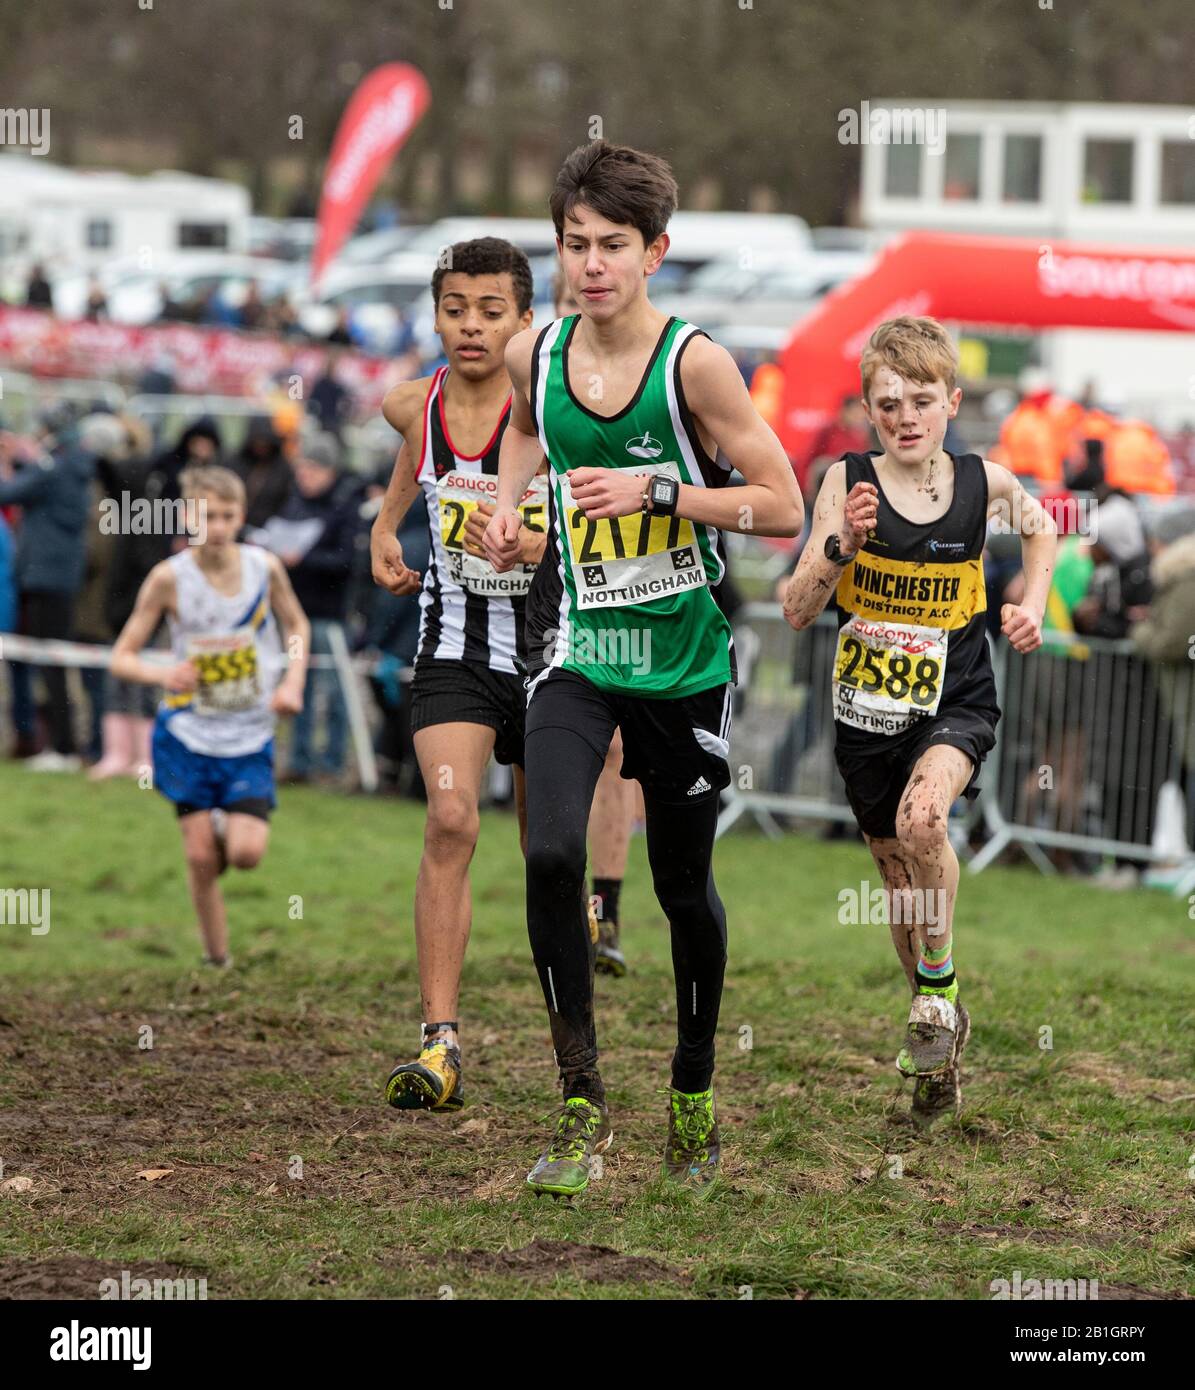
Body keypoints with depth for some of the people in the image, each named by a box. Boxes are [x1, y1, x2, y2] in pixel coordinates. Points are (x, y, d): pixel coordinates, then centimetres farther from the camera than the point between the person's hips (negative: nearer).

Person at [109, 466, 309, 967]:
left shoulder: (264, 567, -7)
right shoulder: (170, 578, -11)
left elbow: (296, 625, 13)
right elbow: (121, 657, -7)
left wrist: (292, 684, -4)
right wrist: (164, 675, -27)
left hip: (249, 738, 1)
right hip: (187, 734, -1)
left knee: (246, 853, -14)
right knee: (201, 859, -3)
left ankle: (229, 828, 21)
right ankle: (217, 958, 17)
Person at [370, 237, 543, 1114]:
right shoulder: (413, 406, -1)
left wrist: (535, 542, -31)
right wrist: (385, 532, 15)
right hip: (455, 645, 2)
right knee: (450, 820, -18)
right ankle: (440, 1044, -23)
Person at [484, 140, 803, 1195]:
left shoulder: (694, 364, -15)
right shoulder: (536, 354, -2)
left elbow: (783, 509, -13)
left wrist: (658, 490, -22)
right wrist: (508, 508, 6)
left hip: (686, 659, -2)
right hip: (580, 647, 2)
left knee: (684, 886, 10)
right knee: (551, 855, -19)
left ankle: (694, 1093, 33)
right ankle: (581, 1108, -10)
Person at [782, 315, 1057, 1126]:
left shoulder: (984, 484, -6)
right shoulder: (848, 484, -10)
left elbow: (1041, 529, 18)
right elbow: (797, 613, -13)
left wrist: (1033, 605, 4)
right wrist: (841, 544, -28)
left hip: (956, 705, -2)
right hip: (868, 714, 2)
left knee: (922, 816, -32)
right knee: (901, 881, 14)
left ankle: (939, 987, -9)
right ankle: (941, 1044, 37)